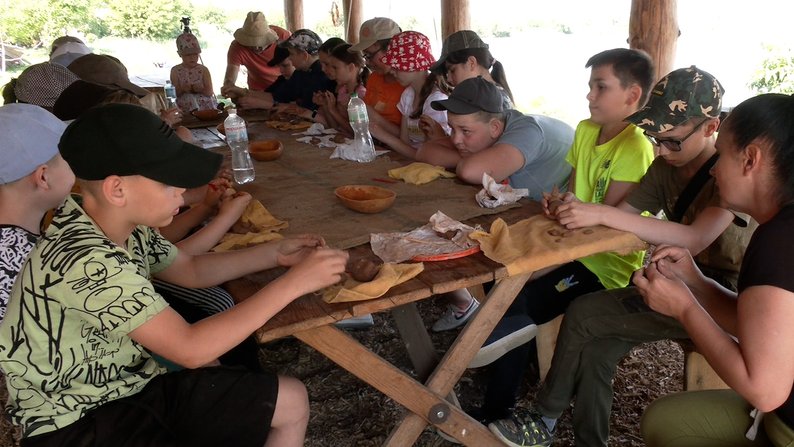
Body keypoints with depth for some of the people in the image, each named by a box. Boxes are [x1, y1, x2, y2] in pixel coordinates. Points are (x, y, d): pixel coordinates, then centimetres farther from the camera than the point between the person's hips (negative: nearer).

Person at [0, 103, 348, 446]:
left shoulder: (128, 228, -4)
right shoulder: (85, 262, -30)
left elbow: (191, 270, 13)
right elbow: (191, 349, -31)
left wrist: (275, 253, 0)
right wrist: (294, 281, -27)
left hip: (131, 385, 8)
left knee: (291, 401, 5)